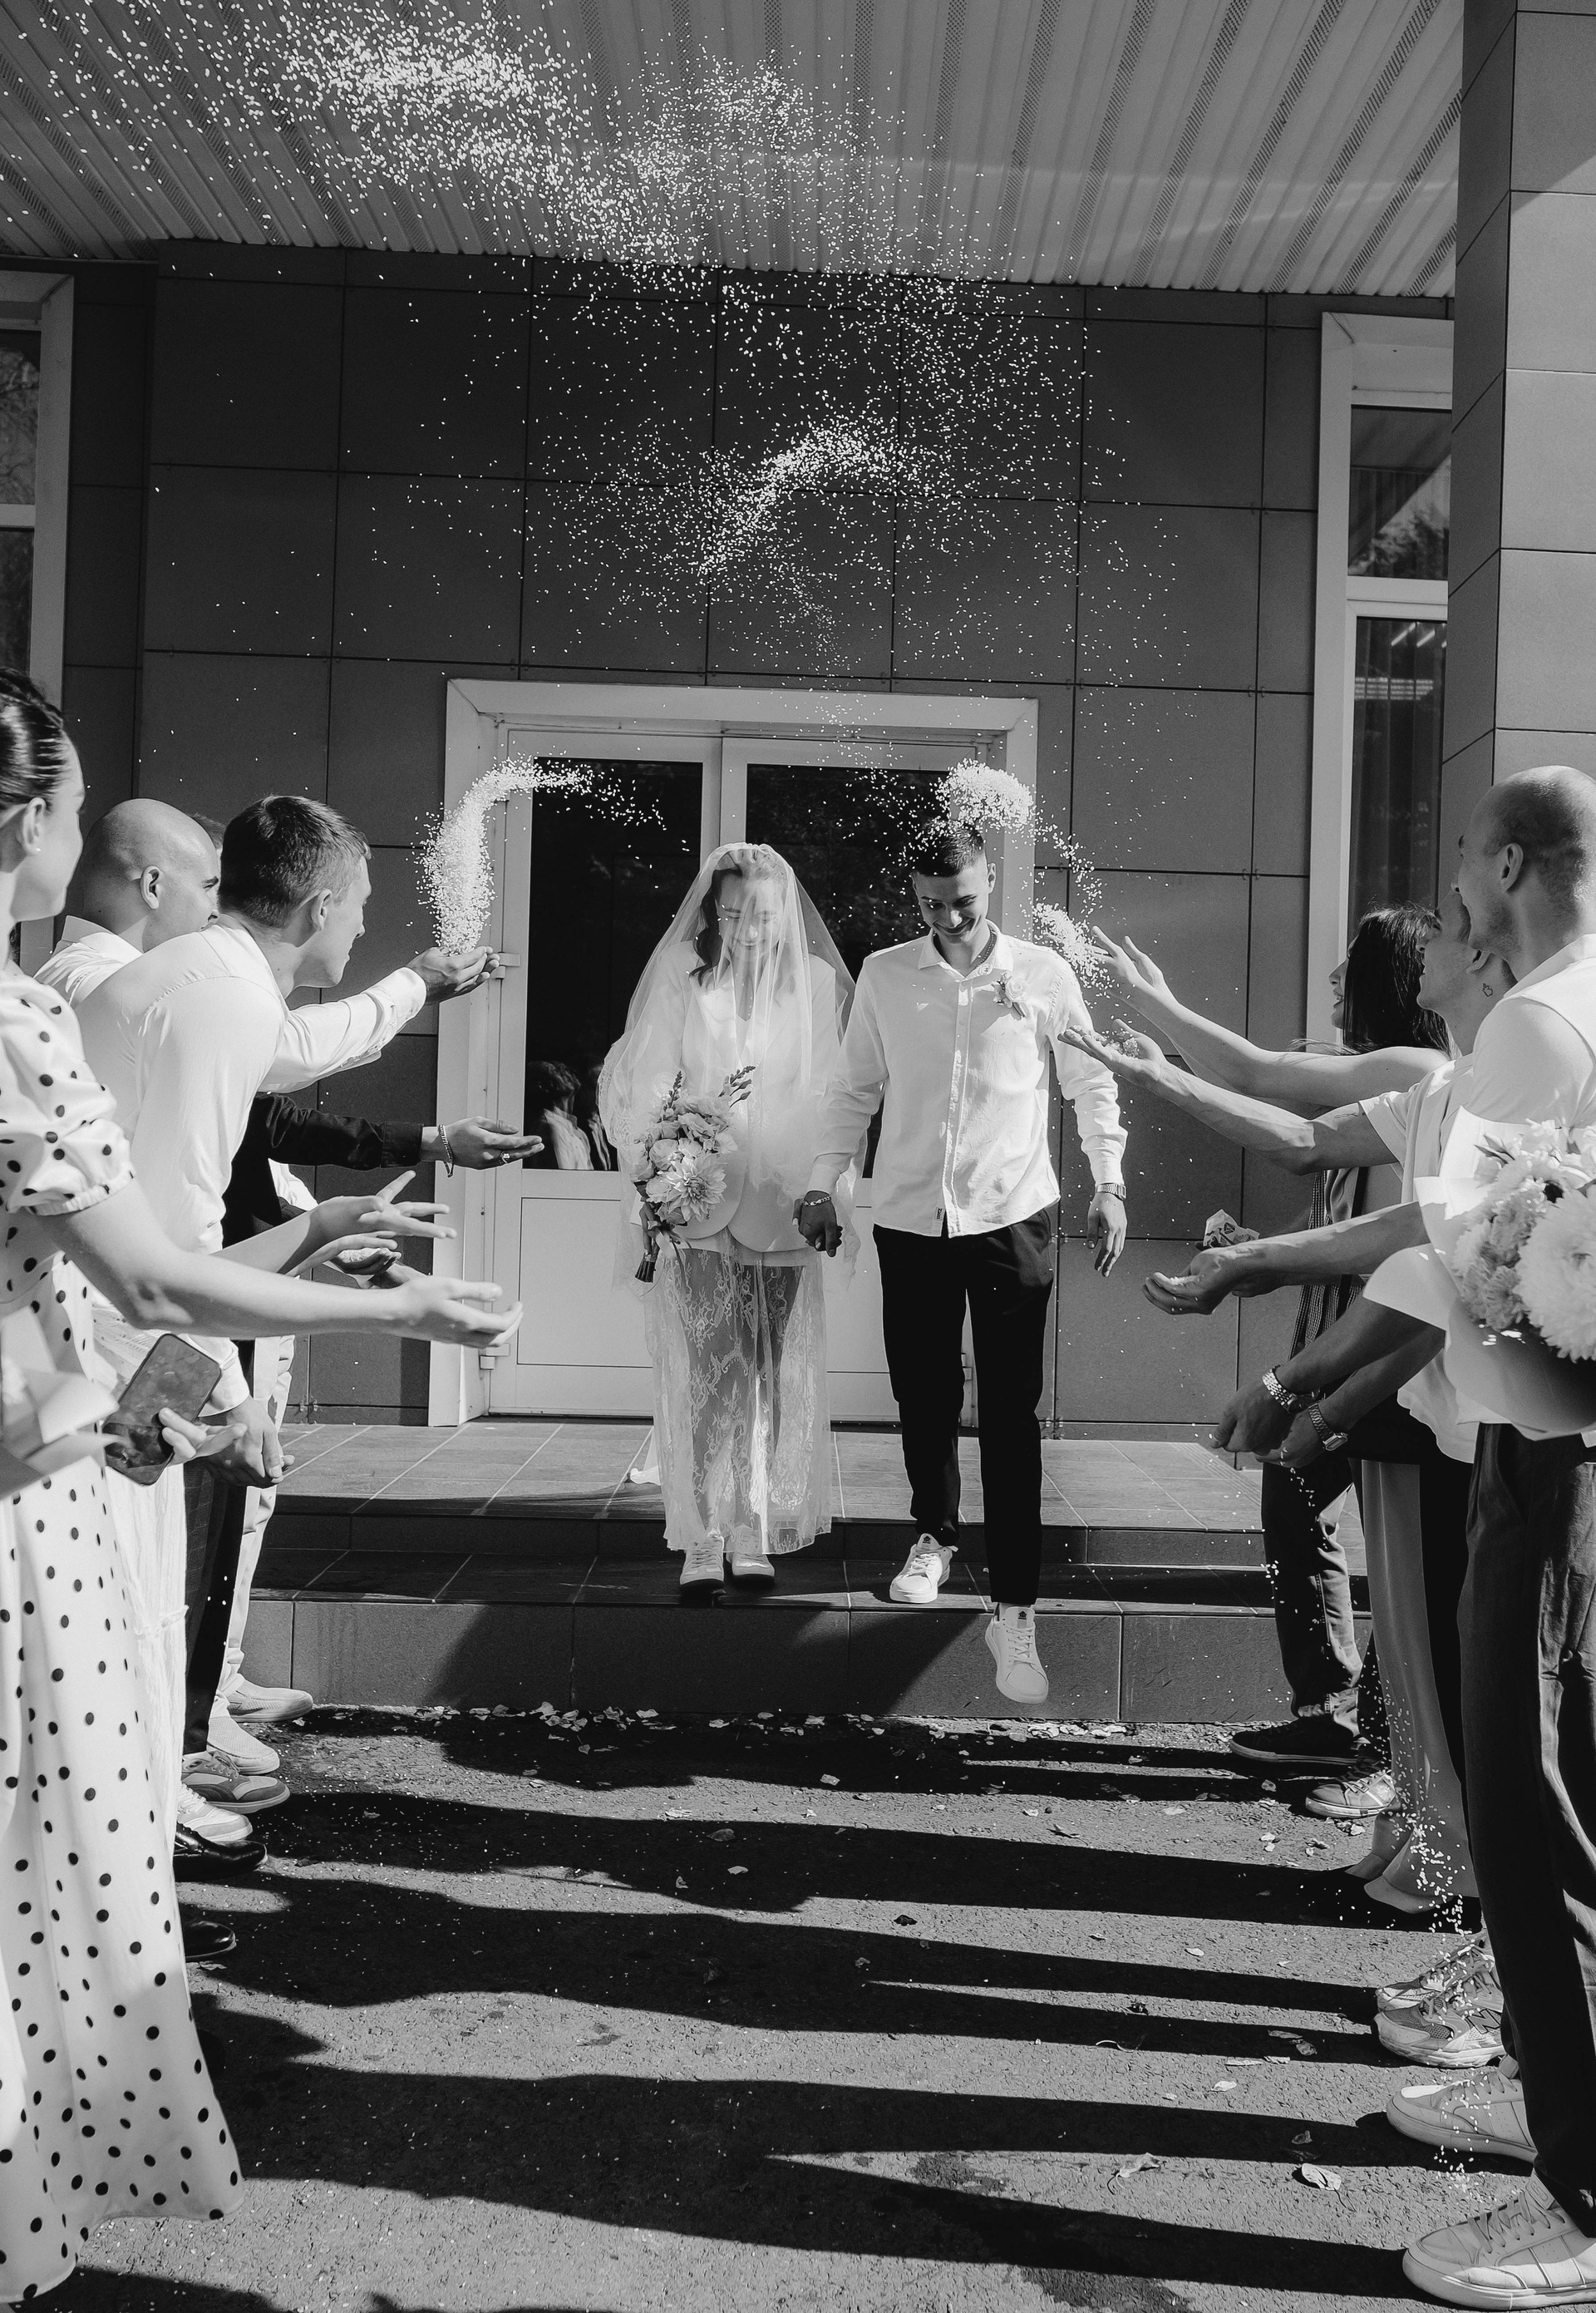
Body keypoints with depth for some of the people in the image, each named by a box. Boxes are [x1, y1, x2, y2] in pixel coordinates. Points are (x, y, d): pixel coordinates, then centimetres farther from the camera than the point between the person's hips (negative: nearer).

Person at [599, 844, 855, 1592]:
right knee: (709, 1369, -9)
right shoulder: (680, 977, 0)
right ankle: (703, 1540, -6)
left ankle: (753, 1532, 15)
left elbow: (835, 1095, 5)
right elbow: (646, 1081, 1)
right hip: (700, 1199, -1)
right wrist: (654, 1160, -11)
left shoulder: (817, 983, 2)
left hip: (782, 1206, 2)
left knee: (770, 1375, 6)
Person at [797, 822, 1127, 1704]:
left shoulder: (1043, 975, 1)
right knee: (923, 1396, 11)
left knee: (1010, 1414, -4)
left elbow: (1092, 1084, 7)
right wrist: (823, 1183, 7)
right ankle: (934, 1538, 37)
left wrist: (1108, 1183, -3)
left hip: (1013, 1216, -2)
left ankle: (1014, 1610, 0)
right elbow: (855, 1088, 12)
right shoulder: (884, 974, 5)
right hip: (910, 1217, 2)